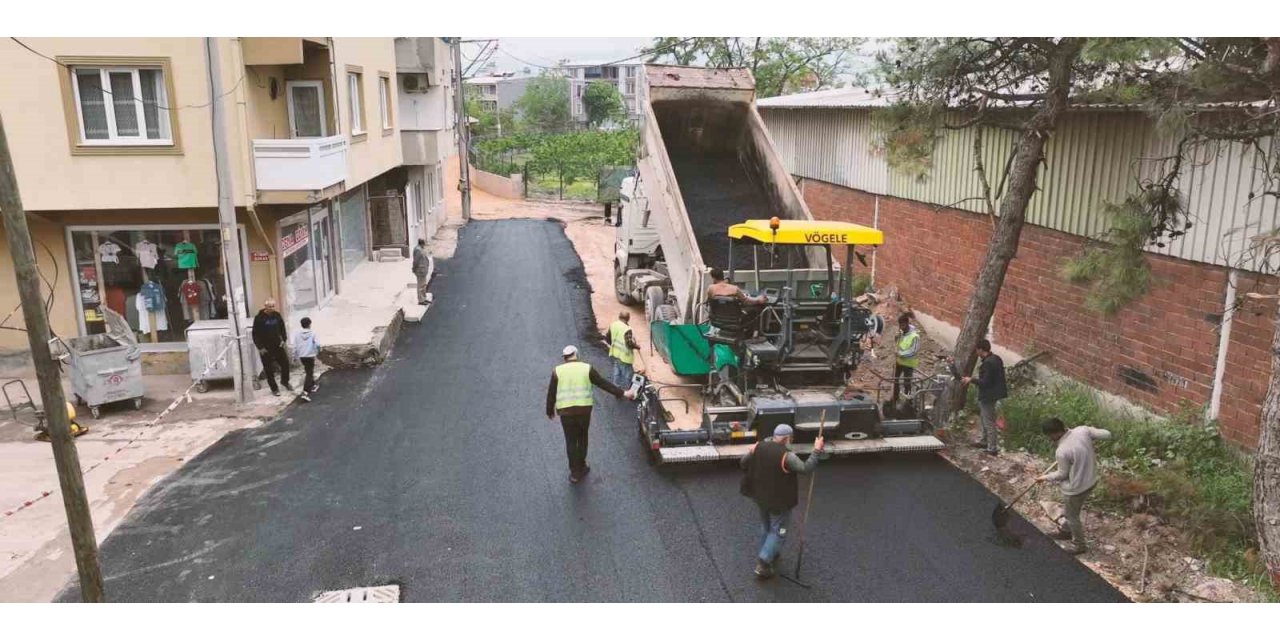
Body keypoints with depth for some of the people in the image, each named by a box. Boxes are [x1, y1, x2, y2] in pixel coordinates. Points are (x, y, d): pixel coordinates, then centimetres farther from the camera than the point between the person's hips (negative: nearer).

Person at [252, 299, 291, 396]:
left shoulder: (277, 315, 2)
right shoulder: (259, 318, -12)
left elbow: (282, 328, 15)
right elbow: (255, 334, -10)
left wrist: (284, 339, 3)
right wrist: (260, 347, -13)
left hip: (277, 345, 4)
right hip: (265, 348, -4)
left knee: (285, 363, 7)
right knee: (269, 370, 3)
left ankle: (285, 381, 32)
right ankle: (274, 389, 15)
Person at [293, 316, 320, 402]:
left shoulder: (297, 334, 1)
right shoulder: (312, 333, -10)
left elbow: (295, 347, 1)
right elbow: (317, 344, -16)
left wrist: (296, 356, 13)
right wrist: (318, 351, 4)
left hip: (302, 356, 5)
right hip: (310, 356, -5)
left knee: (309, 372, 25)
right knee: (309, 374, -5)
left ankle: (313, 386, 42)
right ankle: (305, 393, -17)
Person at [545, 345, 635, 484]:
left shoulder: (557, 371, 0)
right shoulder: (587, 368, 0)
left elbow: (551, 393, 3)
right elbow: (604, 383, 2)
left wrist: (550, 411, 16)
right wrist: (622, 393, 9)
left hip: (565, 411, 0)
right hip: (584, 409, 1)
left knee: (570, 441, 10)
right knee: (582, 439, 18)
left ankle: (574, 472, 13)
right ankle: (581, 468, 28)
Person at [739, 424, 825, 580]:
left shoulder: (758, 447, -6)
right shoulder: (786, 456, -26)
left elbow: (743, 462, 4)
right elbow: (806, 468, -29)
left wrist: (753, 476, 20)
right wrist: (816, 451, -22)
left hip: (761, 497, 7)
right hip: (780, 501, -7)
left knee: (765, 527, 26)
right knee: (778, 532, 6)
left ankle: (769, 554, 42)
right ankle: (763, 564, 1)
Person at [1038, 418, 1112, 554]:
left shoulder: (1062, 451, -33)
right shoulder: (1082, 430, -16)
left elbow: (1062, 474, -17)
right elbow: (1107, 435, -6)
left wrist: (1045, 477, 1)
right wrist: (1090, 437, 10)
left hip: (1075, 488, -8)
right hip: (1090, 480, 8)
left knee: (1072, 516, 19)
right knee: (1071, 511, 32)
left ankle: (1079, 545, 39)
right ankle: (1067, 531, 55)